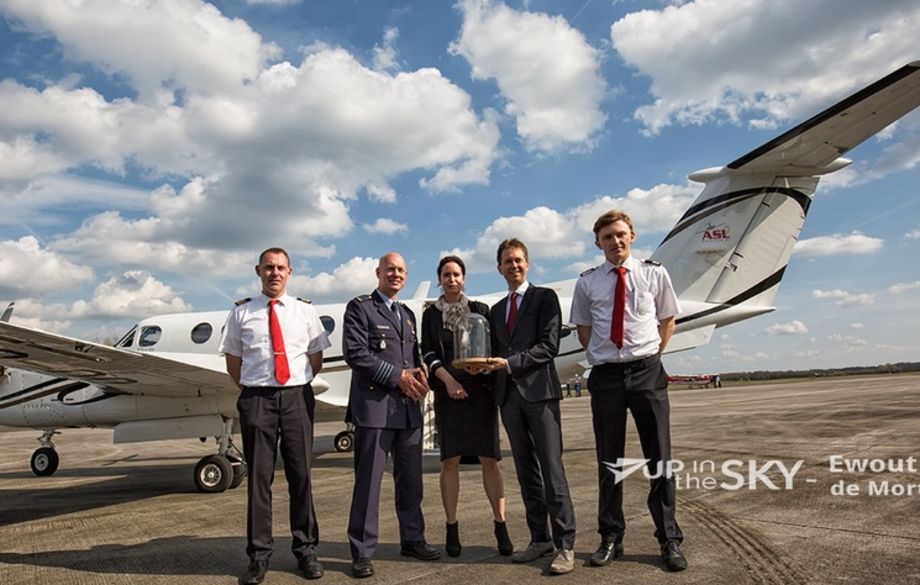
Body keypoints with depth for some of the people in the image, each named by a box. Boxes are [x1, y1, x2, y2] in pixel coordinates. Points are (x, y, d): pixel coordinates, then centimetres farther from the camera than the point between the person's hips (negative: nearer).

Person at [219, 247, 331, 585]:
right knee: (258, 476, 5)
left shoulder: (305, 311, 7)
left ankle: (305, 549, 19)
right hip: (256, 399, 0)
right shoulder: (241, 312, 5)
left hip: (297, 397, 1)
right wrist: (251, 391, 6)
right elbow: (233, 360, 10)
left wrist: (299, 387, 7)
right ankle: (259, 554, 16)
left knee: (300, 474, 7)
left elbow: (316, 357, 12)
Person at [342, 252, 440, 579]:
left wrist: (418, 374, -2)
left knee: (411, 479, 14)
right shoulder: (359, 307, -2)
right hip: (375, 405, -6)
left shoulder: (408, 314, 20)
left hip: (409, 407, 7)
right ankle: (362, 553, 11)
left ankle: (412, 540, 28)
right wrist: (398, 376, -14)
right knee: (368, 481, 0)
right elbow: (355, 354, -13)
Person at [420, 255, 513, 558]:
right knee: (450, 461, 1)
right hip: (448, 392, 0)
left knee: (489, 459, -2)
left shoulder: (480, 309, 8)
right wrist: (447, 379, -11)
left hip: (480, 390, 0)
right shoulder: (430, 314, 9)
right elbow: (427, 353, 3)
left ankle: (500, 525, 8)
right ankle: (451, 528, 11)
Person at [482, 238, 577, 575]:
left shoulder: (545, 297, 2)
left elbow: (549, 346, -8)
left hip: (539, 391, -6)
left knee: (551, 469, -6)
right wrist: (486, 365, -2)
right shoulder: (496, 310, 20)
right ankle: (540, 539, 18)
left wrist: (509, 363, -15)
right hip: (509, 395, 6)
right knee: (526, 471, 9)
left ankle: (565, 545, 0)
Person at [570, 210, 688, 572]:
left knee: (659, 457, 5)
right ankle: (610, 537, 21)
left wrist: (651, 354, 6)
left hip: (647, 372, 0)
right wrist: (605, 354, 6)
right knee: (609, 460, 8)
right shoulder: (587, 283, 3)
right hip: (605, 375, 1)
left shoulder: (654, 273, 3)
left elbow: (667, 320, 13)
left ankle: (669, 540, 18)